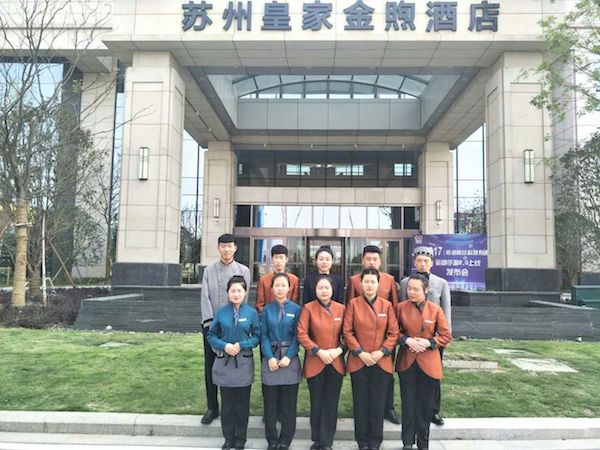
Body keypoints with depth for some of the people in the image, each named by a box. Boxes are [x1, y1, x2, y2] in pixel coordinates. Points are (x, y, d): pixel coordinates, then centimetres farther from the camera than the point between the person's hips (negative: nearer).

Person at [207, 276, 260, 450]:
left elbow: (257, 337, -1)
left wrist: (241, 345, -16)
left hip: (244, 362, -1)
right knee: (227, 403, 11)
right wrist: (224, 346, -13)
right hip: (224, 362, 1)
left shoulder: (252, 313, -5)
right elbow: (211, 336, 3)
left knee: (242, 404, 10)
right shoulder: (221, 312, -2)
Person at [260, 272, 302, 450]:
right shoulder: (267, 310, 4)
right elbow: (263, 336, 1)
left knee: (288, 403, 6)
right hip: (270, 359, 1)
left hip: (290, 359, -1)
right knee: (270, 402, 7)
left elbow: (297, 335, -3)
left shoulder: (296, 309, -1)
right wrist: (270, 358, -11)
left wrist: (288, 357, -13)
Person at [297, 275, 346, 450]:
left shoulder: (341, 308, 2)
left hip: (336, 363, 2)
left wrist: (340, 349, -10)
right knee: (316, 403, 9)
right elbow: (301, 334, -9)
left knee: (331, 404, 8)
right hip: (315, 363, -2)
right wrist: (319, 351, -15)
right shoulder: (308, 308, -5)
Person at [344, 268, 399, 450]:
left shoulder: (387, 305, 1)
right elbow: (347, 332, -4)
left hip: (382, 362, 1)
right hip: (358, 361, -1)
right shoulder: (353, 304, -2)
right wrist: (360, 353, -11)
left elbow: (394, 333, 0)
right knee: (360, 403, 8)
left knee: (378, 402, 9)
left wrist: (381, 352, -11)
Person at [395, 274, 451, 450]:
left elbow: (446, 336, -1)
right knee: (408, 403, 7)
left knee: (426, 404, 10)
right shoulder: (401, 307, -2)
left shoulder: (436, 310, -4)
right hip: (406, 362, 0)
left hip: (429, 363, 0)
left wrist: (428, 342, -15)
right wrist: (406, 340, -15)